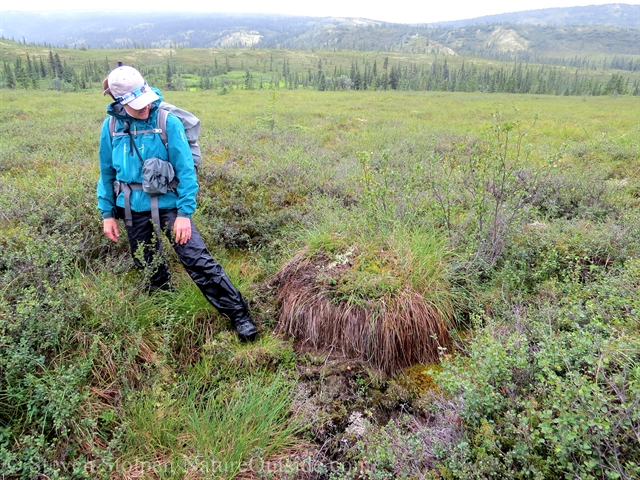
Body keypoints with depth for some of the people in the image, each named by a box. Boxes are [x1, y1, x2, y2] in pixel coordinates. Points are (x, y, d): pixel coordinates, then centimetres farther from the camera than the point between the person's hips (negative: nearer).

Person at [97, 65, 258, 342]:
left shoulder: (167, 122, -14)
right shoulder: (111, 126, -3)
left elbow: (186, 170, -13)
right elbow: (107, 173, 7)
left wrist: (184, 213, -17)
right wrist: (107, 213, 7)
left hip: (168, 204, -4)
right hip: (133, 210, 4)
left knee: (199, 262, -12)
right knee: (150, 269, 18)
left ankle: (240, 316, -3)